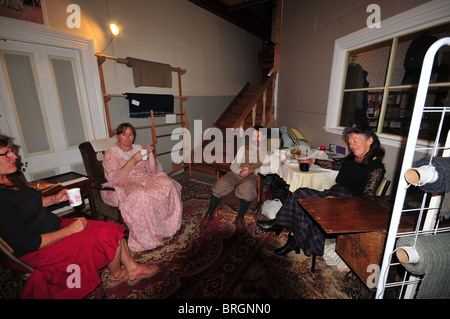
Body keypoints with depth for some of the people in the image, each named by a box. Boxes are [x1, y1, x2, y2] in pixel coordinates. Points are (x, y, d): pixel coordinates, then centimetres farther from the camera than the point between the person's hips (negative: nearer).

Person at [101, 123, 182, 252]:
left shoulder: (139, 148, 15)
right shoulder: (111, 153, 2)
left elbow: (153, 170, 8)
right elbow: (116, 179, -12)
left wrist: (150, 153, -7)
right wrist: (133, 161, -19)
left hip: (144, 180, 5)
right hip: (123, 186, -4)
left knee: (166, 183, -26)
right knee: (141, 195, -38)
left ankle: (167, 225, -12)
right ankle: (147, 239, -22)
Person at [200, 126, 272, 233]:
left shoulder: (267, 151, 12)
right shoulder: (244, 148, 16)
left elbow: (268, 168, -5)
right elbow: (234, 165, 10)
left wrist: (252, 171, -20)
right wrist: (240, 172, -13)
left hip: (252, 177, -2)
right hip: (237, 173, 2)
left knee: (248, 187, -37)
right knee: (221, 185, -24)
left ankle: (240, 218, -17)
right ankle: (209, 214, -7)